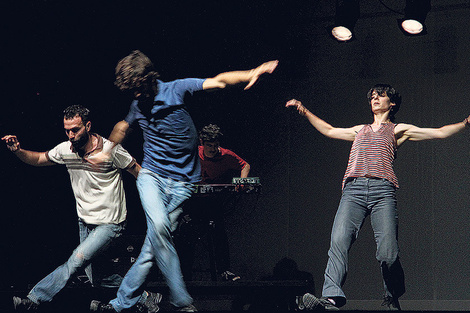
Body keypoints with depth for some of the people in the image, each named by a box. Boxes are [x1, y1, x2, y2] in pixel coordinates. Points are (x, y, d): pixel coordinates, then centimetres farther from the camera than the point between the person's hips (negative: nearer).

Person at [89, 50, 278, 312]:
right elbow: (123, 127, 31)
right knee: (159, 226, -26)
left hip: (182, 182, -2)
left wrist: (251, 74, -31)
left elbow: (218, 81, -17)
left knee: (153, 246, -8)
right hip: (152, 176, 2)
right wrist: (106, 152, 39)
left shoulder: (176, 90, -7)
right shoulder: (138, 106, 8)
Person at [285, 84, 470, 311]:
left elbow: (440, 132, 18)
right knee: (339, 241, -22)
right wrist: (305, 112, 46)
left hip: (382, 191, -3)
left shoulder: (398, 130, 22)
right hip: (353, 190, 3)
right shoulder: (360, 131, 34)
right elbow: (329, 130, 47)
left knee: (388, 253, -15)